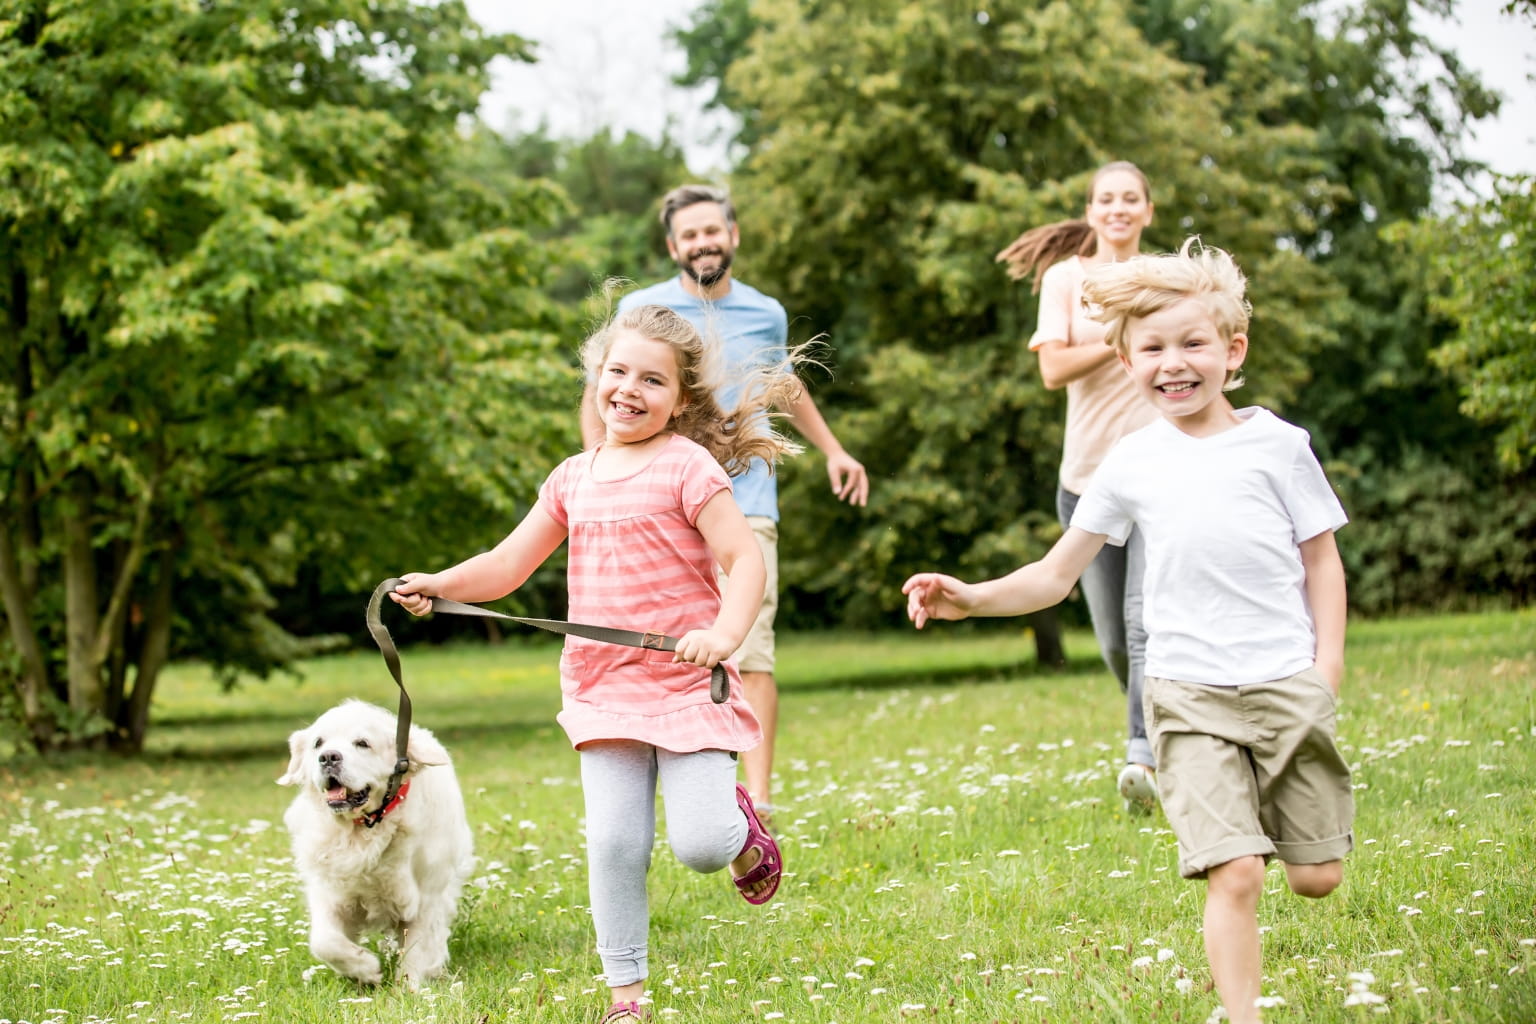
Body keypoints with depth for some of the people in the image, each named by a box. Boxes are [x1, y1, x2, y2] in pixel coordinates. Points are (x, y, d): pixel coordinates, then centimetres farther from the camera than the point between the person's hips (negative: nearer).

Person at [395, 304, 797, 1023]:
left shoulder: (687, 466, -7)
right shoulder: (574, 478, 10)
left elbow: (746, 560, -13)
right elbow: (507, 566, 14)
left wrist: (724, 634, -30)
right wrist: (438, 584, -3)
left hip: (686, 685, -4)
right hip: (604, 689, 4)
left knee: (698, 845, -11)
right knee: (613, 843, -1)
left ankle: (743, 829, 25)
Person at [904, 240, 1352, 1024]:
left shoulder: (1276, 444, 3)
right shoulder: (1132, 465, 6)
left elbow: (1320, 555, 8)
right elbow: (1056, 575, 9)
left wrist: (1328, 659, -2)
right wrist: (970, 598, -6)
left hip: (1286, 685, 0)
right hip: (1190, 696, 0)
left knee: (1316, 877, 7)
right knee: (1234, 876, -13)